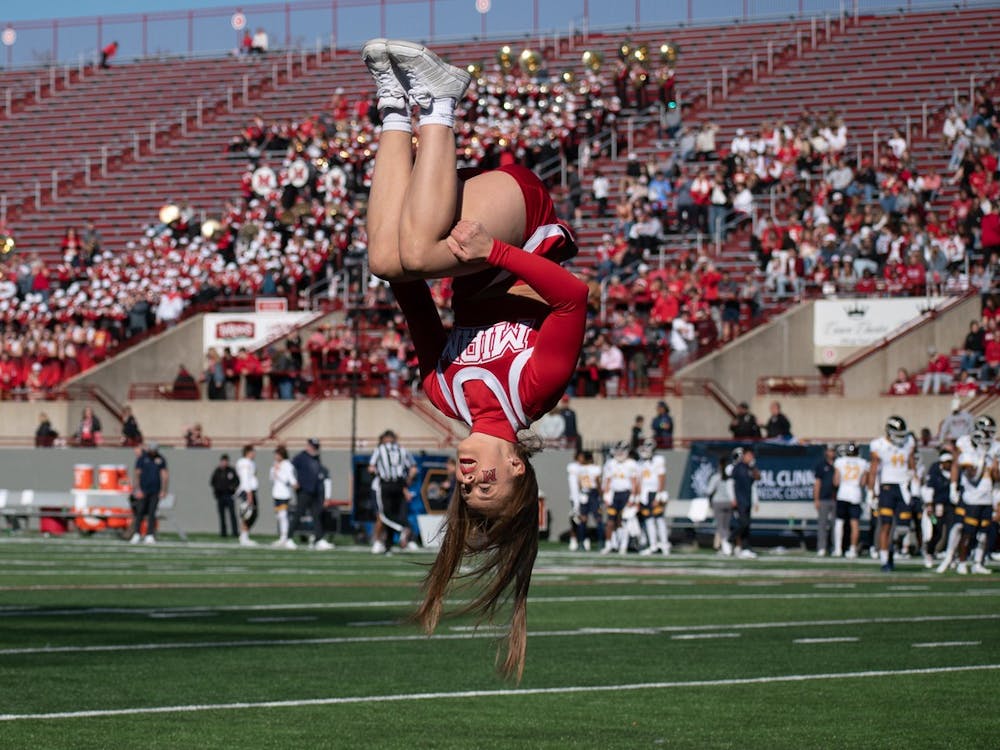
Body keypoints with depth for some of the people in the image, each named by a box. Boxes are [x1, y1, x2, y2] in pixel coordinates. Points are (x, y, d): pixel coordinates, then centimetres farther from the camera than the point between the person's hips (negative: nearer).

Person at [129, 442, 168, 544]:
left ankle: (150, 535, 0)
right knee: (140, 512, -4)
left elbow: (164, 475, 7)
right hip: (143, 490, -2)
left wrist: (163, 490, 1)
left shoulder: (160, 459, 7)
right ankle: (136, 534, 2)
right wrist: (138, 490, -8)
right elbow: (137, 474, -1)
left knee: (151, 513, 0)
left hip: (155, 491, 2)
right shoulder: (142, 458, 1)